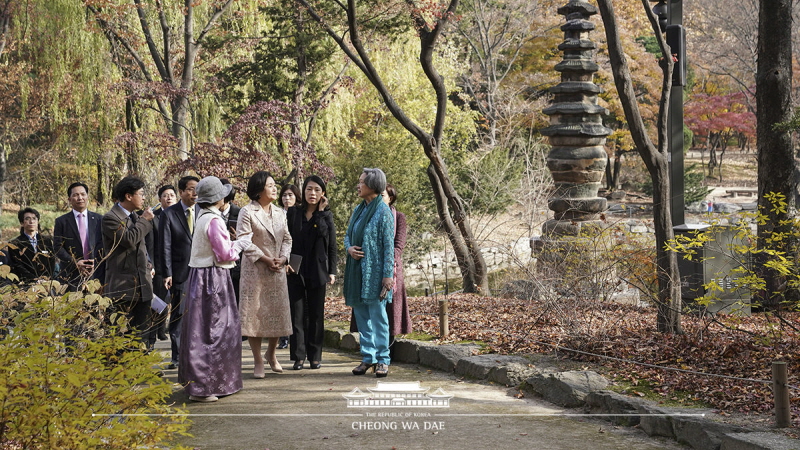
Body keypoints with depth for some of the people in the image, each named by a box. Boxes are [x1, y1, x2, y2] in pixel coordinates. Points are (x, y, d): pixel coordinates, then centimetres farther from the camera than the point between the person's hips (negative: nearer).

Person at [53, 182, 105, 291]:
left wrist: (96, 262, -7)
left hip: (95, 274, 1)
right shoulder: (61, 221, 6)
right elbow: (58, 247, 1)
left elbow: (102, 245, 8)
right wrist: (74, 262, -12)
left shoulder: (98, 219, 11)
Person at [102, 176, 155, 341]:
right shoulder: (110, 218, -10)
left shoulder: (135, 216, 17)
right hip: (123, 287, -8)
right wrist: (144, 220, -11)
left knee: (142, 333, 7)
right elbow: (129, 239, -23)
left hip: (142, 284, 8)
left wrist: (148, 265, 14)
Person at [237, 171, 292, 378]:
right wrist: (264, 259, -16)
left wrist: (282, 258, -6)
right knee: (254, 313, -3)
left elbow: (287, 238, 12)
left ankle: (271, 353, 29)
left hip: (277, 270, 5)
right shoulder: (247, 212, -6)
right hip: (254, 270, -5)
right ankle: (258, 361, 6)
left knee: (278, 312, 8)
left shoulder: (279, 213, 12)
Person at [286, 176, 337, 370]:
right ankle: (298, 356, 3)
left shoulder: (326, 216, 6)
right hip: (296, 271, 0)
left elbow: (332, 246, -1)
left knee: (316, 315, 4)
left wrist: (332, 271, -8)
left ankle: (315, 356, 11)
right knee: (297, 314, -1)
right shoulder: (293, 213, 6)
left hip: (317, 272, 0)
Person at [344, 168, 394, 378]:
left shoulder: (383, 211, -9)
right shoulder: (358, 210, 13)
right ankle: (368, 358, 17)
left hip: (374, 271, -7)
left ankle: (382, 360, 2)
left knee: (378, 315, -4)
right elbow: (348, 235, 21)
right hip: (357, 270, 7)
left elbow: (389, 245, -11)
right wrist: (349, 248, -3)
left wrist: (388, 275, -15)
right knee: (361, 315, 10)